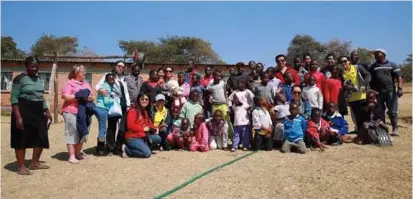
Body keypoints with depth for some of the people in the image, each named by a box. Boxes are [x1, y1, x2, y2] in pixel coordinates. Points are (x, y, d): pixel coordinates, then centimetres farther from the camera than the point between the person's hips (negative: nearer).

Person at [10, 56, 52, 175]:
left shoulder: (39, 79, 13)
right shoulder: (20, 79, -9)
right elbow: (14, 99, -14)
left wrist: (47, 112, 18)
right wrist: (18, 117, -22)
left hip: (38, 112, 8)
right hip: (24, 111, -8)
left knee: (41, 138, 10)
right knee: (22, 138, 0)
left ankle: (35, 163, 25)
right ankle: (21, 167, 9)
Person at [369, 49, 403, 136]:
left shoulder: (392, 65, 6)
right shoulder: (373, 67, 15)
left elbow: (399, 76, -2)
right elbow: (371, 80, 16)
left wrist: (400, 88, -14)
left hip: (391, 92, -3)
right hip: (378, 93, 3)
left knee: (392, 111, -2)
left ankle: (395, 129, 5)